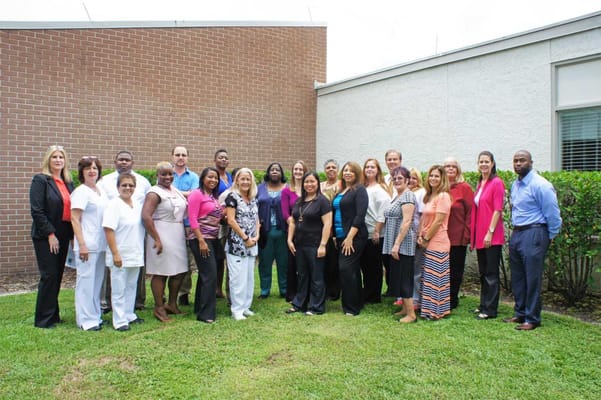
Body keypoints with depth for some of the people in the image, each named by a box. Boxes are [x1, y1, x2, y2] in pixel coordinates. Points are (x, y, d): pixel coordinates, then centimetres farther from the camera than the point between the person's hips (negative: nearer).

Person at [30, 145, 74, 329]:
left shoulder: (68, 183, 13)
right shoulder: (41, 180, -6)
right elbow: (37, 211, -13)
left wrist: (72, 235, 5)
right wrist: (50, 234, -15)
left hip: (63, 236, 6)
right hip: (46, 237, -6)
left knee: (57, 275, 11)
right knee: (49, 276, -4)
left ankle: (53, 315, 22)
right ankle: (44, 319, 7)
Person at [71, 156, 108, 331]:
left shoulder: (102, 192, 14)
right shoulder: (80, 192, -8)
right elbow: (74, 219, -11)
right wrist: (82, 244, -17)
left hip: (101, 244, 7)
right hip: (87, 245, -7)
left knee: (97, 280, 13)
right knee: (86, 281, -3)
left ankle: (95, 315, 23)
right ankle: (86, 320, 6)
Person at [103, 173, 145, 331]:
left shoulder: (138, 205, 9)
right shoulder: (114, 205, -11)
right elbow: (108, 229, -17)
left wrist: (141, 251, 13)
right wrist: (115, 253, -20)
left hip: (136, 255, 7)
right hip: (121, 255, -7)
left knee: (131, 286, 16)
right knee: (119, 289, 1)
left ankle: (129, 315, 28)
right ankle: (120, 320, 9)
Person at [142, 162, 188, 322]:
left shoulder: (175, 190, 13)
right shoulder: (155, 193, -11)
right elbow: (146, 216, -21)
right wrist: (157, 240, -23)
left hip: (178, 235, 8)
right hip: (162, 235, -8)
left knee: (179, 271, 12)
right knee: (161, 273, 0)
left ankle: (172, 304, 27)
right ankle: (159, 308, 13)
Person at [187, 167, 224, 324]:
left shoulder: (214, 196, 16)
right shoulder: (197, 194, -8)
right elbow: (193, 219, -14)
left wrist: (223, 214, 2)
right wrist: (201, 241, -19)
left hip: (213, 239, 8)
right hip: (200, 239, -8)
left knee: (205, 274, 14)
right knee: (210, 274, -9)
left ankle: (200, 308, 24)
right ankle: (206, 313, -1)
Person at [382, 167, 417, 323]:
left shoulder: (407, 196, -13)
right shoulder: (397, 196, 16)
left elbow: (407, 222, -21)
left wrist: (397, 244, -23)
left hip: (403, 244, -10)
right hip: (395, 244, 10)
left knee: (404, 279, -6)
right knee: (398, 277, 15)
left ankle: (411, 314, 2)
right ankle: (405, 308, 25)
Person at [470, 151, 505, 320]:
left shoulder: (497, 183, -10)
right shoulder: (480, 183, 14)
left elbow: (498, 210, -15)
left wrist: (490, 232, -18)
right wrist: (473, 234, 14)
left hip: (492, 236, -8)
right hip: (479, 235, 8)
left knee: (491, 273, 0)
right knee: (483, 272, 16)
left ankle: (490, 310, 8)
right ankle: (484, 305, 27)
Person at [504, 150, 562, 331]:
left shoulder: (540, 185, -14)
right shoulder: (515, 185, 12)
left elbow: (552, 214, -11)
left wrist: (551, 237, -3)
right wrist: (516, 231, 18)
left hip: (533, 234, -9)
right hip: (516, 234, 9)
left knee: (532, 279, -2)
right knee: (517, 277, 15)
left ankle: (532, 319, 9)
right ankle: (520, 313, 27)